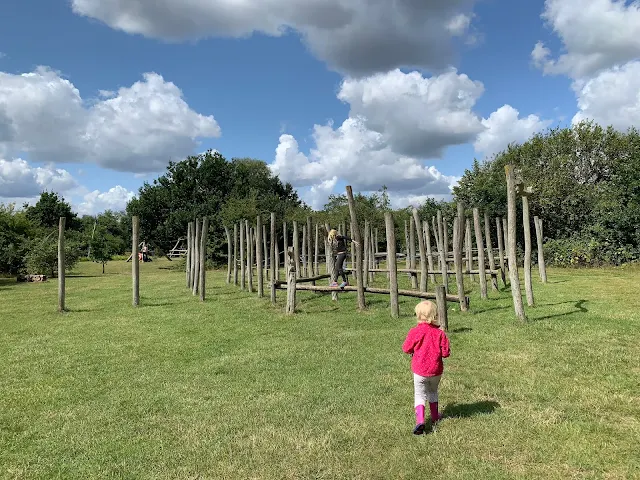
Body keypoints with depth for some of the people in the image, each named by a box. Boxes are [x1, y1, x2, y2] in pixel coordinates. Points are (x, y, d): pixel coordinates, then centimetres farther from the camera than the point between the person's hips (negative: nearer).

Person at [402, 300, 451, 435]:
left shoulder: (414, 332, -15)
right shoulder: (440, 333, -10)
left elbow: (406, 349, -7)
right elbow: (445, 353, -8)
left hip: (419, 370, -3)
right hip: (436, 370, 3)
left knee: (419, 395, 6)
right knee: (433, 392, 24)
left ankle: (420, 420, -12)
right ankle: (435, 417, 37)